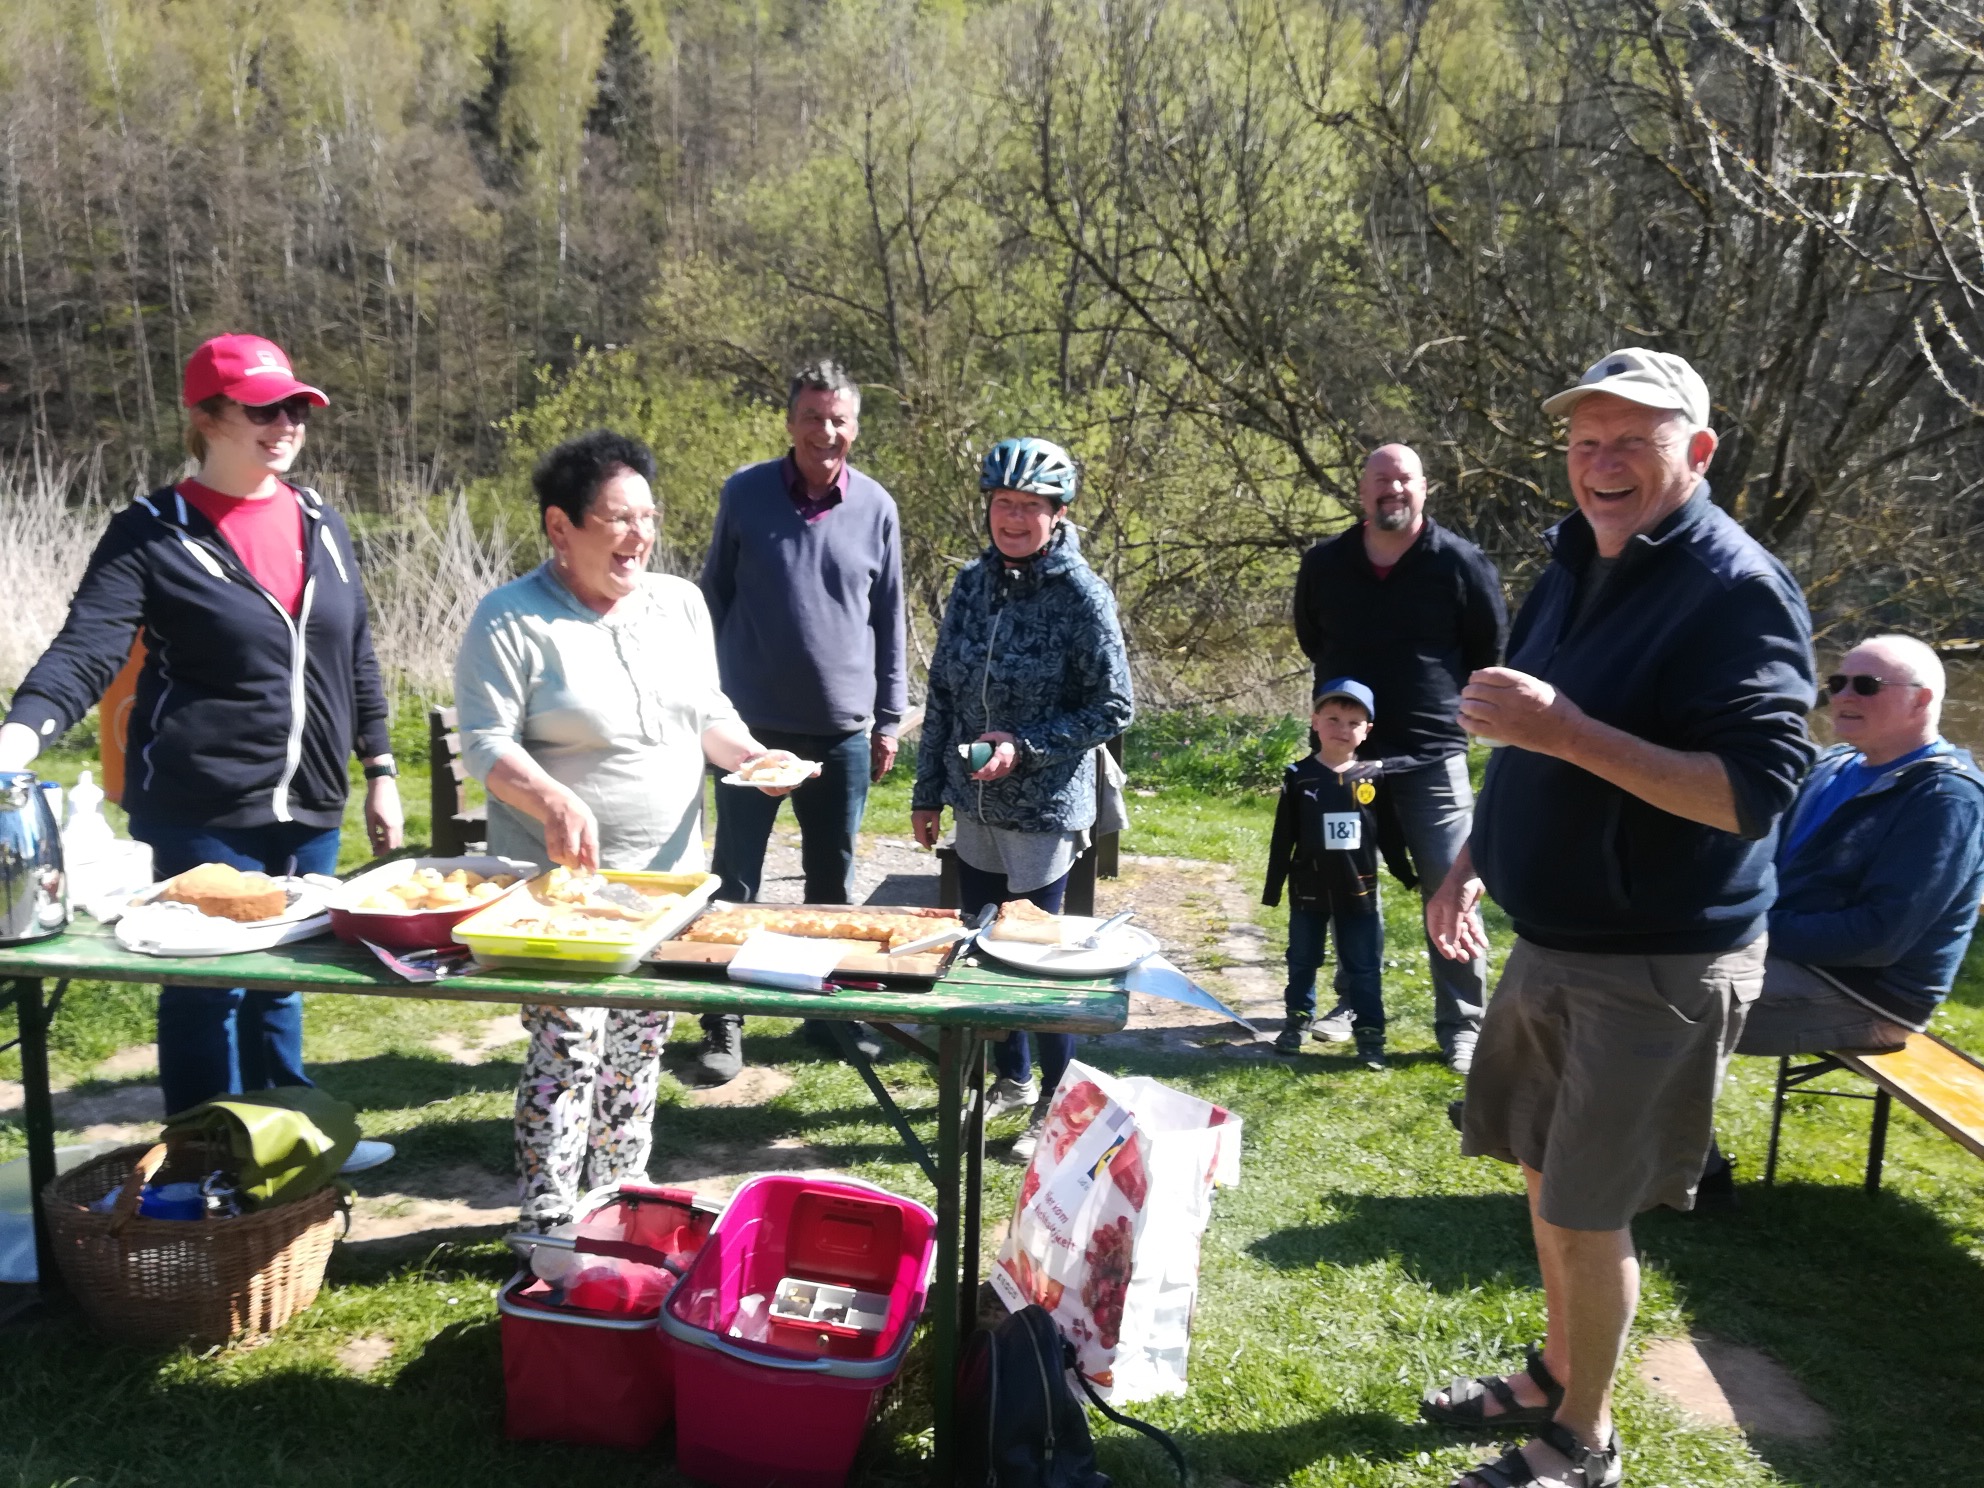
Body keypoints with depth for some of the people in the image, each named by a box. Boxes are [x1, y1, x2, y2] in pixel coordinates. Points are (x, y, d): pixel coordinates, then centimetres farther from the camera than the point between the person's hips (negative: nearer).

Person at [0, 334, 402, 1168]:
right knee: (206, 987, 6)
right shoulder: (153, 535, -7)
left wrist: (379, 771, 12)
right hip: (200, 814, -5)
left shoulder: (319, 524, 9)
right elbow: (85, 654, -16)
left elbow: (354, 656, 14)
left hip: (307, 809, 5)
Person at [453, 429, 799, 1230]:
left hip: (667, 872, 6)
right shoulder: (512, 619, -9)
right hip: (562, 877, -5)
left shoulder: (680, 603, 9)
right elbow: (486, 742, -14)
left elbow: (706, 711, 18)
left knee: (639, 1050, 14)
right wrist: (552, 803, -31)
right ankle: (548, 1229, 11)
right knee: (568, 1052, -4)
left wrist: (748, 752, -2)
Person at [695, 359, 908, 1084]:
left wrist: (889, 717, 7)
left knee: (832, 880, 13)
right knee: (736, 879, 4)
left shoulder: (875, 507, 2)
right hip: (751, 723, -1)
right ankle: (724, 1024, 16)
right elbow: (714, 596, 6)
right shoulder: (745, 494, -1)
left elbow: (888, 618, 8)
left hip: (843, 729, 2)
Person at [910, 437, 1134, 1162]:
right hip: (974, 806, 6)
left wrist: (1025, 745, -19)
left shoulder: (1081, 596, -12)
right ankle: (1011, 1080, 35)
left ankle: (1059, 1102, 21)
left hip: (1044, 810, -6)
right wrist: (928, 790, 10)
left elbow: (1112, 709, -10)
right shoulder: (973, 582, 3)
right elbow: (941, 691, 10)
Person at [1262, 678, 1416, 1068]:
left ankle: (1370, 1035, 14)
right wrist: (1272, 889, -2)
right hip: (1309, 890, 0)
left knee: (1364, 967, 6)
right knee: (1303, 960, 15)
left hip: (1359, 890, 0)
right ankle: (1298, 1018, 33)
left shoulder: (1373, 779, -4)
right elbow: (1283, 839, -3)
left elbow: (1389, 836, 6)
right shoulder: (1299, 778, -6)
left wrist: (1409, 877, 10)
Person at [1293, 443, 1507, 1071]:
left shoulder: (1462, 563, -7)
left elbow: (1491, 653, 5)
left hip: (1431, 755, -3)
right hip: (1346, 750, 3)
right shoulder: (1324, 564, 3)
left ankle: (1461, 1025, 8)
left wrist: (1441, 698, 9)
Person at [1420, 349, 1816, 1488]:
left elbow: (1759, 790, -27)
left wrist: (1565, 730, -33)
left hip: (1659, 967, -8)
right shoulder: (1576, 567, 8)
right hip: (1552, 942, 8)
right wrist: (1472, 859, 14)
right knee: (1550, 1178, 19)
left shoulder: (1738, 590, -18)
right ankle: (1557, 1377, 39)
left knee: (1587, 1211, 1)